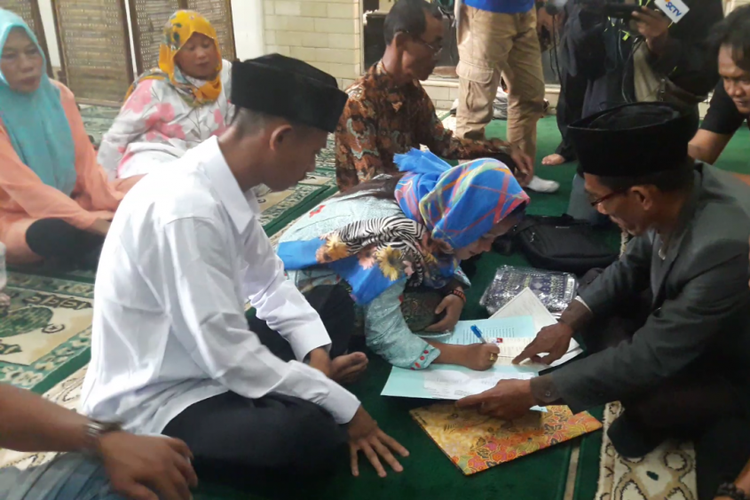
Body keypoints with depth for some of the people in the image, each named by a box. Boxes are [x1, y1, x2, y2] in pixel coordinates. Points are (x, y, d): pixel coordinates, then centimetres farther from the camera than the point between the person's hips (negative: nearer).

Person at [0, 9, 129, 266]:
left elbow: (86, 163, -2)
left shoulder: (58, 94, 0)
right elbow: (24, 186, -24)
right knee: (61, 233, -36)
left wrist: (116, 207, -18)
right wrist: (93, 222, -33)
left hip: (68, 204, 4)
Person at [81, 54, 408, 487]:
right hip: (153, 402, -9)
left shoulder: (231, 186, -4)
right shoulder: (187, 209, -31)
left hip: (212, 359, 9)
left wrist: (317, 354, -6)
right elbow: (231, 357, -28)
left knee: (335, 302, 14)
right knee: (309, 432, -33)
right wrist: (345, 408, -19)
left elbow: (270, 283, 9)